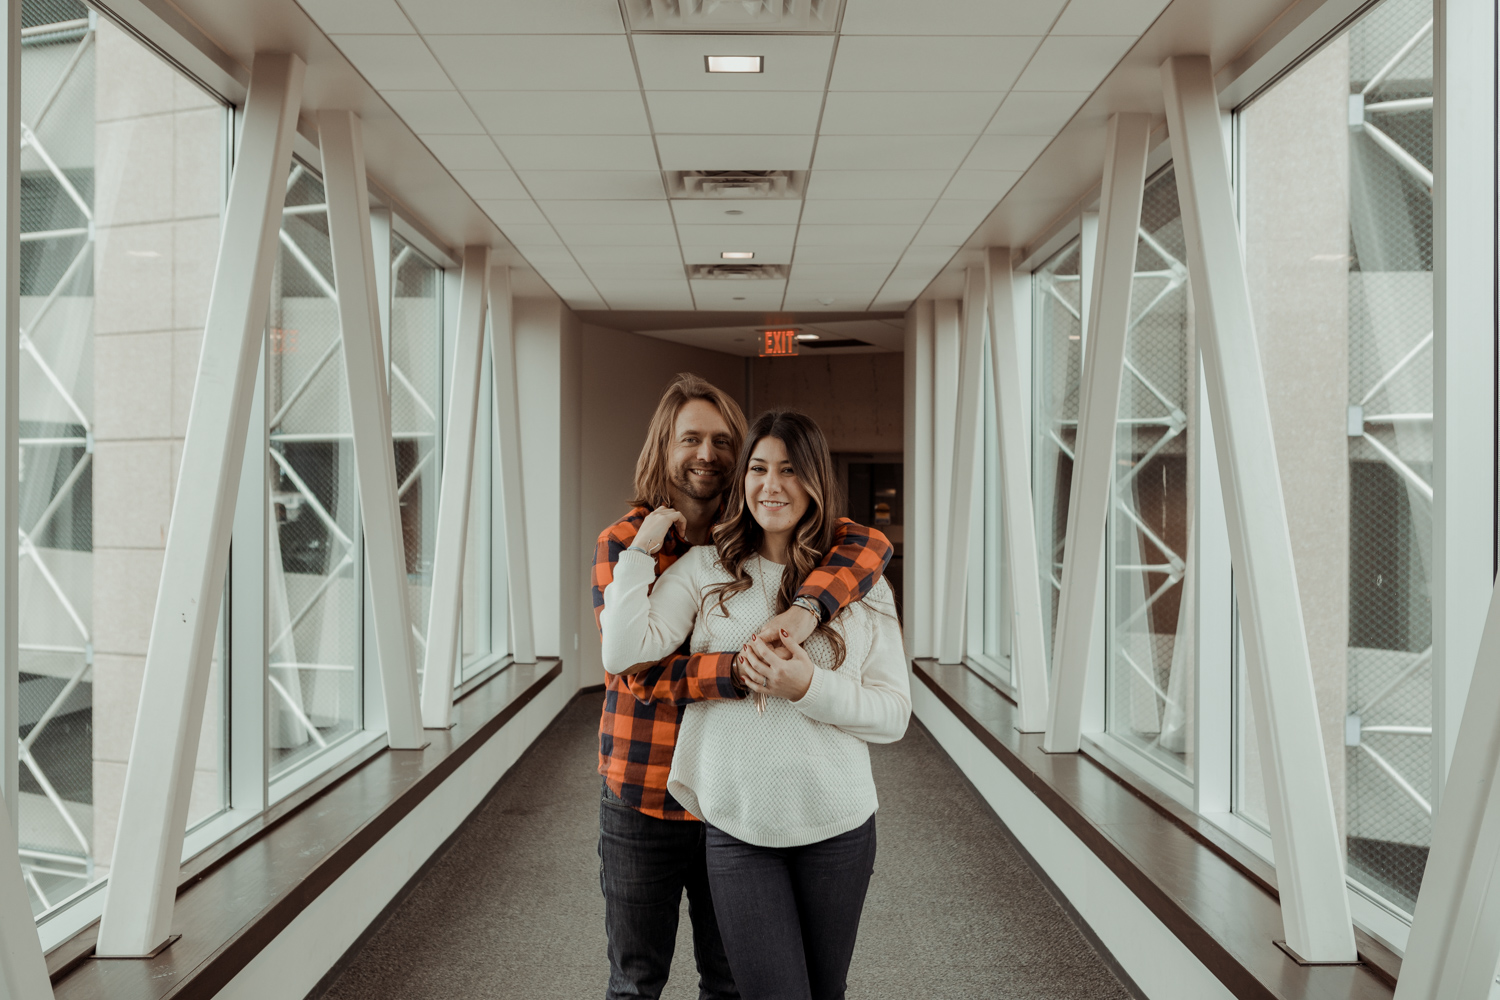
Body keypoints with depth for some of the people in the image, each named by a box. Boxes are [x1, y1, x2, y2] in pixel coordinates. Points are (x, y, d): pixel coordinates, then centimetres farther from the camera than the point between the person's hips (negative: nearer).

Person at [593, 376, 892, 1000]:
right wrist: (736, 670, -34)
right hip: (643, 798, -1)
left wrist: (806, 608, -37)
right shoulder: (622, 544, -8)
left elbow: (869, 544, -18)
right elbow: (641, 672, -18)